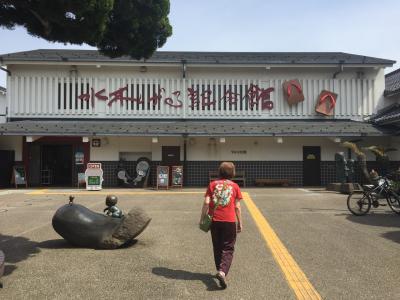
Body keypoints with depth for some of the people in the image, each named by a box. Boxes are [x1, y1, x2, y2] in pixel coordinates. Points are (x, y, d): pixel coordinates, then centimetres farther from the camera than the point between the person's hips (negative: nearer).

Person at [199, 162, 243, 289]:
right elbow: (237, 207, 2)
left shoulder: (213, 184, 4)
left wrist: (202, 218, 4)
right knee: (228, 249, 5)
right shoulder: (234, 186, 2)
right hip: (229, 221, -2)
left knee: (217, 247, 18)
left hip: (214, 220, 2)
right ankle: (222, 272, -15)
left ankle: (220, 271, 28)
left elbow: (206, 203, -4)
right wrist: (240, 222, 12)